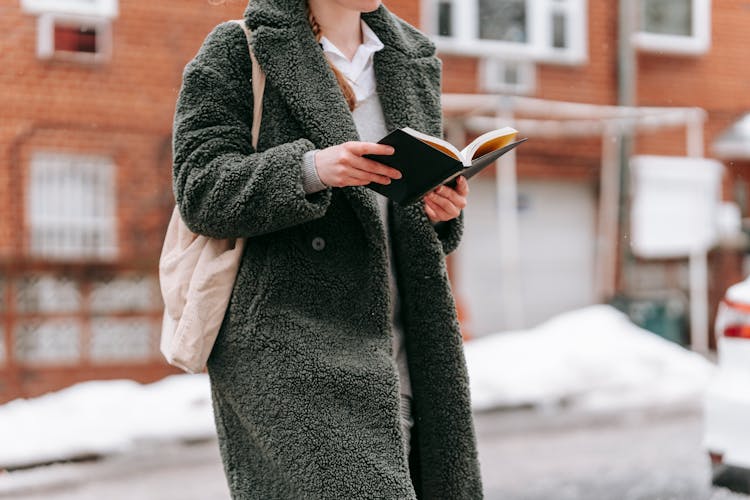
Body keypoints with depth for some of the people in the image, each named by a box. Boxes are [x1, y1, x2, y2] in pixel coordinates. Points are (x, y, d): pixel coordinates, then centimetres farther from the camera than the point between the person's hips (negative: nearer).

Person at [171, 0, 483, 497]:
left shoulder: (414, 60, 19)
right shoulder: (235, 51, 2)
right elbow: (201, 190, -7)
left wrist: (442, 209, 1)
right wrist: (308, 168, -23)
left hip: (395, 348, 6)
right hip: (284, 344, -6)